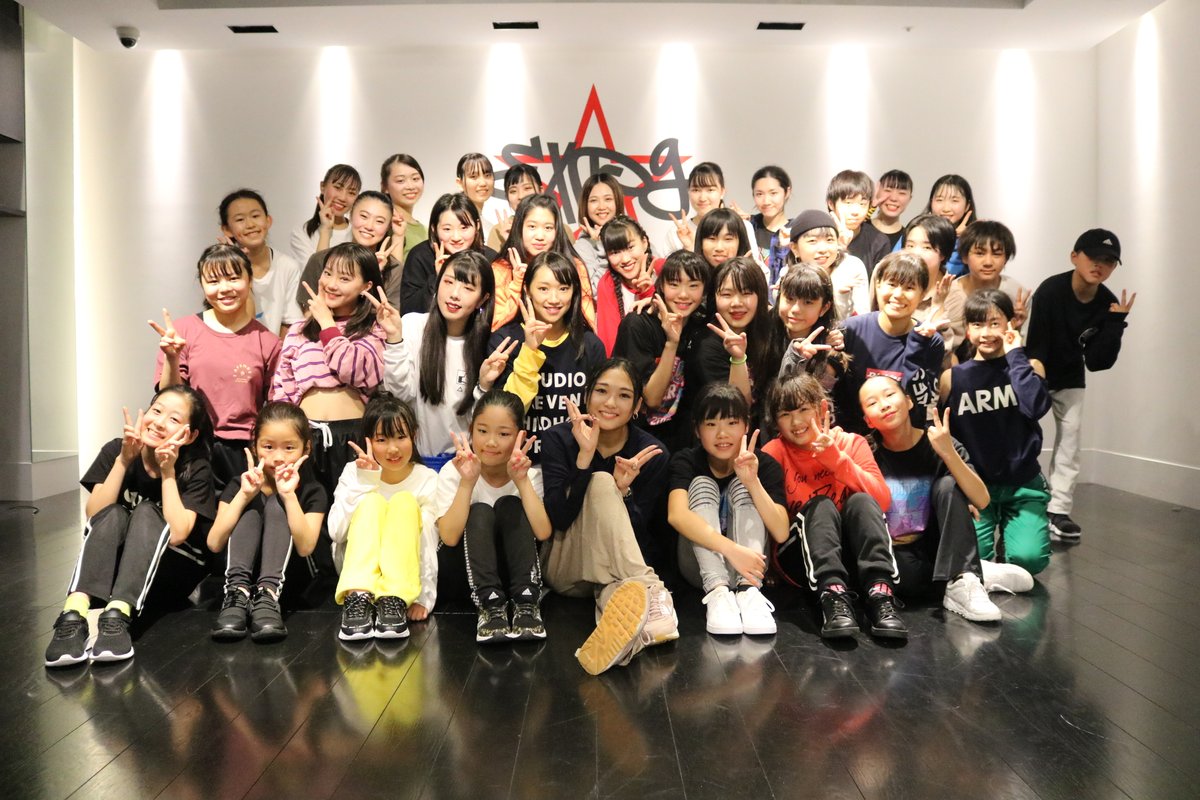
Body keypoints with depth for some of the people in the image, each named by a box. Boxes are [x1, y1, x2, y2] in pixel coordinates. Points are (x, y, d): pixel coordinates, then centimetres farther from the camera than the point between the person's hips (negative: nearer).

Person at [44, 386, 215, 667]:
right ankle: (73, 614, -46)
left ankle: (117, 615, -47)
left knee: (147, 511, -28)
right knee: (113, 513, -27)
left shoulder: (196, 471, -14)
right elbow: (94, 514, -18)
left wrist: (168, 471, -28)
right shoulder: (116, 451, -7)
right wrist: (124, 460, -25)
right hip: (113, 564, 2)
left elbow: (176, 534, -27)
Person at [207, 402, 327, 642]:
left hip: (289, 577, -1)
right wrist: (243, 495, -22)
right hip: (241, 573, 1)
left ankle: (268, 595, -38)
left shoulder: (312, 491, -3)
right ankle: (238, 592, -35)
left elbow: (305, 547, -20)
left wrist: (289, 495, -27)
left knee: (276, 504, -21)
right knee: (253, 503, -19)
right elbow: (214, 544, -12)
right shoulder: (240, 485, 1)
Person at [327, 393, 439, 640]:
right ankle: (357, 597, -43)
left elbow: (428, 542, -14)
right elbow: (336, 532, -16)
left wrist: (425, 597, -25)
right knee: (371, 501, -25)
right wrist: (364, 480, -23)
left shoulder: (428, 480, -8)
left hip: (404, 569, 0)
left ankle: (395, 601, -41)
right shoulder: (354, 472, -5)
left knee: (404, 501, -25)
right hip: (358, 567, 1)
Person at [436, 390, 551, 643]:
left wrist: (521, 481, -29)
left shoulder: (531, 474, -7)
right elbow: (449, 537, -23)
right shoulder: (452, 473, -9)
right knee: (480, 513, -26)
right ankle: (490, 606, -37)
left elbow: (543, 533, -23)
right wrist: (467, 482, -32)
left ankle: (526, 604, -32)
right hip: (465, 570, -1)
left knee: (510, 505, -23)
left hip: (516, 569, 1)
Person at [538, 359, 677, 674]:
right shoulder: (558, 439, -7)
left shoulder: (651, 452, -5)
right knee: (601, 483, -29)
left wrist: (623, 489, -26)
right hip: (564, 567, -1)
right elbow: (558, 519, -18)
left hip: (619, 569, 1)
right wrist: (585, 456, -29)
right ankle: (649, 595, -46)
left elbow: (637, 532, -7)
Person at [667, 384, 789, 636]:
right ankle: (718, 591, -39)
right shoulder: (685, 461, -9)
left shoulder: (765, 464, -6)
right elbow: (677, 515, -30)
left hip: (748, 564, 1)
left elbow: (781, 533, -18)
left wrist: (752, 481, -32)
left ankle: (748, 590, -36)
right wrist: (732, 549, -43)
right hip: (701, 565, 0)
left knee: (740, 487, -18)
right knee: (702, 485, -20)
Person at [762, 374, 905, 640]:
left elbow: (883, 500, -12)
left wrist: (836, 458, -21)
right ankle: (833, 595, -44)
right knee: (820, 505, -26)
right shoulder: (774, 453, 0)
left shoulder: (851, 443, 4)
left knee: (861, 501, -24)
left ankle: (880, 593, -37)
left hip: (851, 552, 1)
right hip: (801, 557, -1)